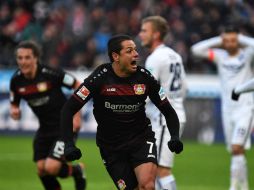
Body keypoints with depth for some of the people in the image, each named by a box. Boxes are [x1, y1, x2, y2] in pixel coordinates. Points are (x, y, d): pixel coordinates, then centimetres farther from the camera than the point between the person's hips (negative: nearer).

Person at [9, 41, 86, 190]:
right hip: (45, 129, 6)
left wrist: (77, 115, -15)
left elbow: (79, 87, -12)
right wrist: (14, 111, -14)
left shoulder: (50, 74, -22)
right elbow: (14, 103, 10)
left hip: (65, 126, -6)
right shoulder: (16, 80, -6)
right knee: (41, 170, 1)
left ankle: (76, 170, 16)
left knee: (51, 168, -16)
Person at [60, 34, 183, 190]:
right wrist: (68, 145, -22)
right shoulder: (100, 78, -13)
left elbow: (168, 111, 4)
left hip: (141, 138, 1)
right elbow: (68, 110, -11)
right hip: (111, 146, -1)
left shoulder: (144, 77, -6)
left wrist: (175, 137, -13)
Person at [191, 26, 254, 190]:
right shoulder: (220, 55, 5)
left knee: (237, 148, -17)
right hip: (228, 109, 4)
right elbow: (196, 49, -2)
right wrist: (218, 41, -3)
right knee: (236, 151, 10)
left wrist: (241, 39, -11)